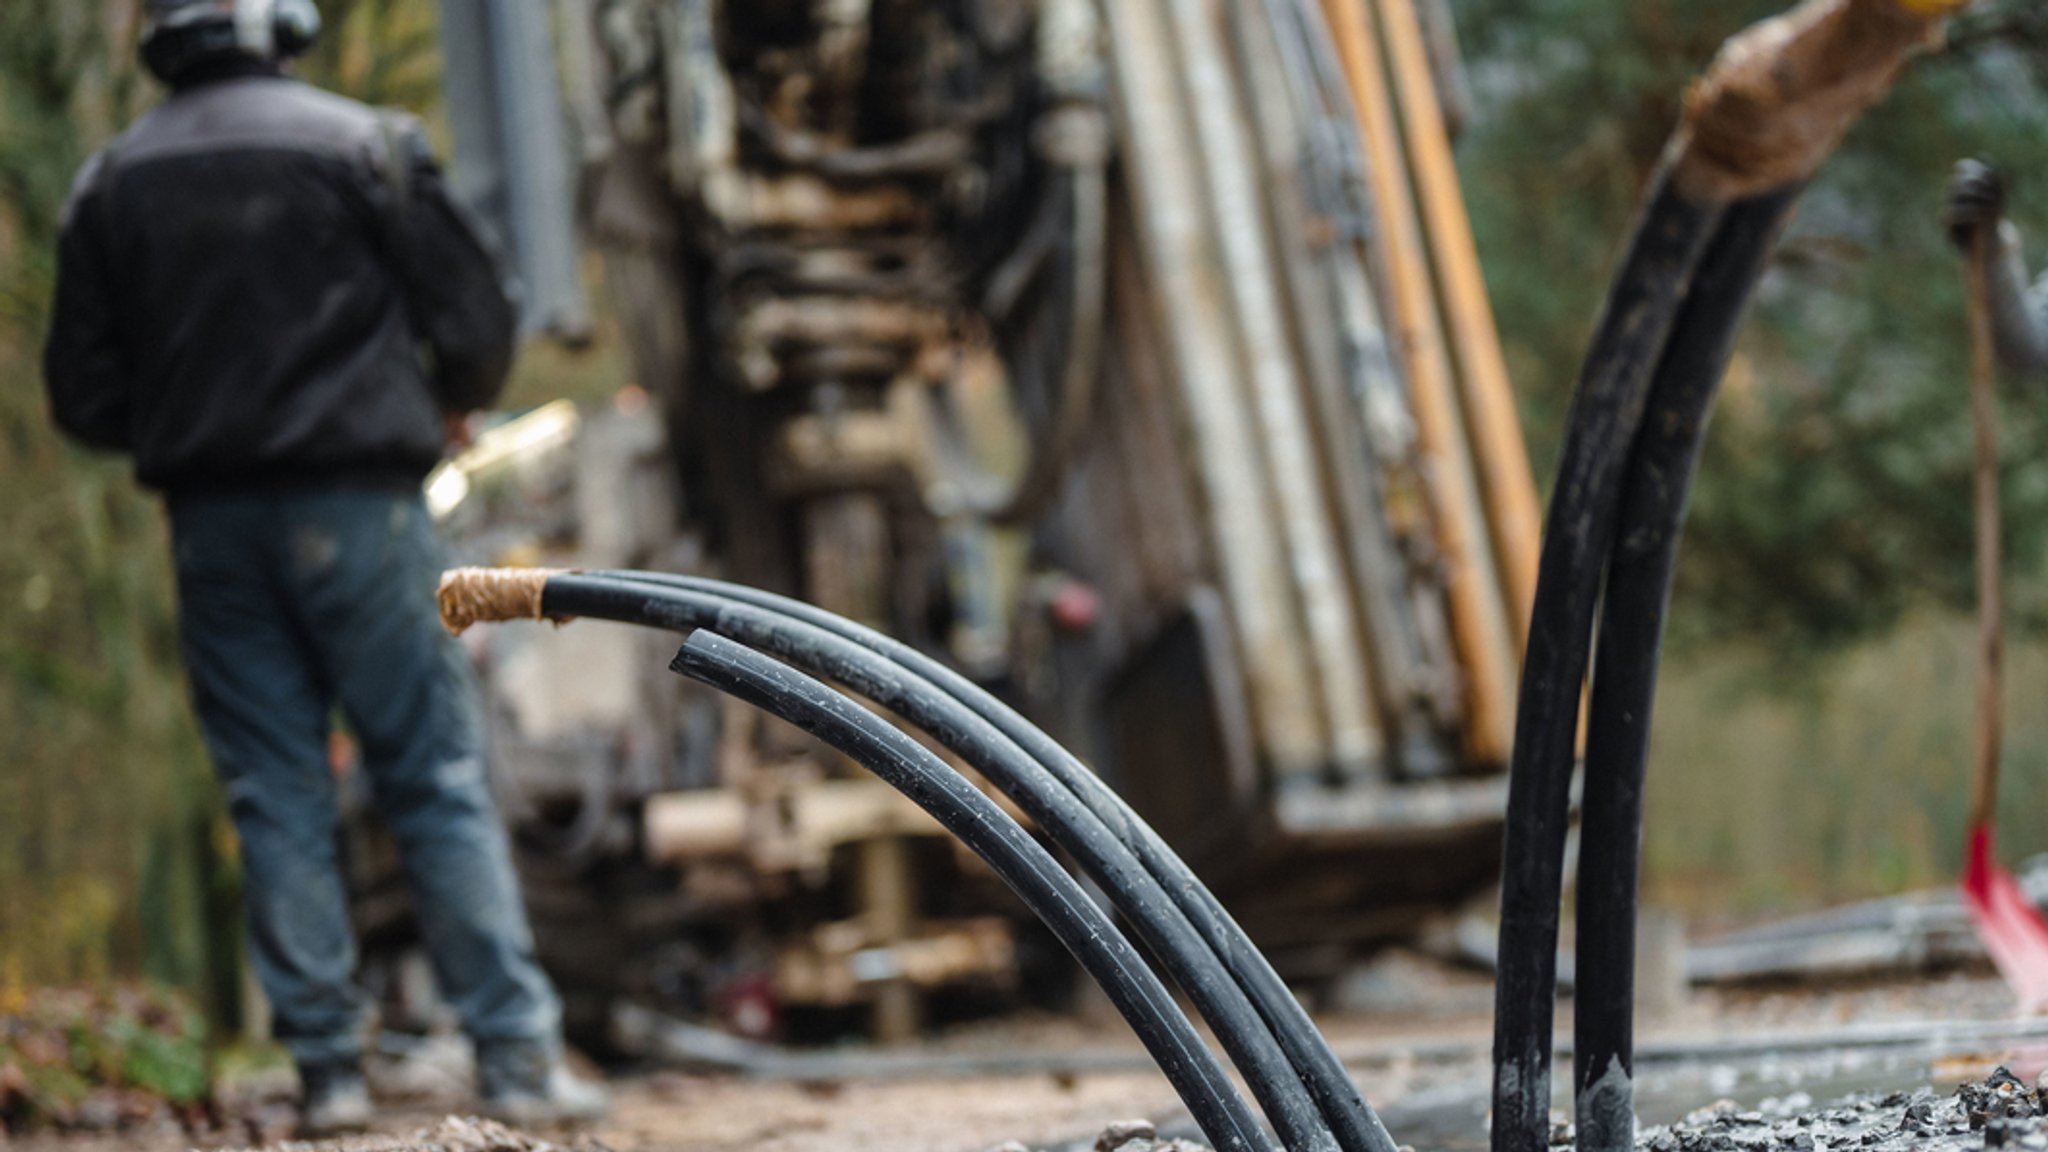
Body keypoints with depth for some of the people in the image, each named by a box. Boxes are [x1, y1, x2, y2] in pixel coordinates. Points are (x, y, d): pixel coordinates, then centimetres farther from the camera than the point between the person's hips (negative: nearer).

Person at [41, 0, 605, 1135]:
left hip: (211, 520, 3)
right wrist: (438, 406, 17)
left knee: (274, 796, 8)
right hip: (355, 507, -3)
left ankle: (326, 1065, 6)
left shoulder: (112, 182, 6)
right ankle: (516, 1052, -2)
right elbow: (477, 327, -3)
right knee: (438, 778, 0)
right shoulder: (361, 145, -3)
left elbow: (82, 393, 6)